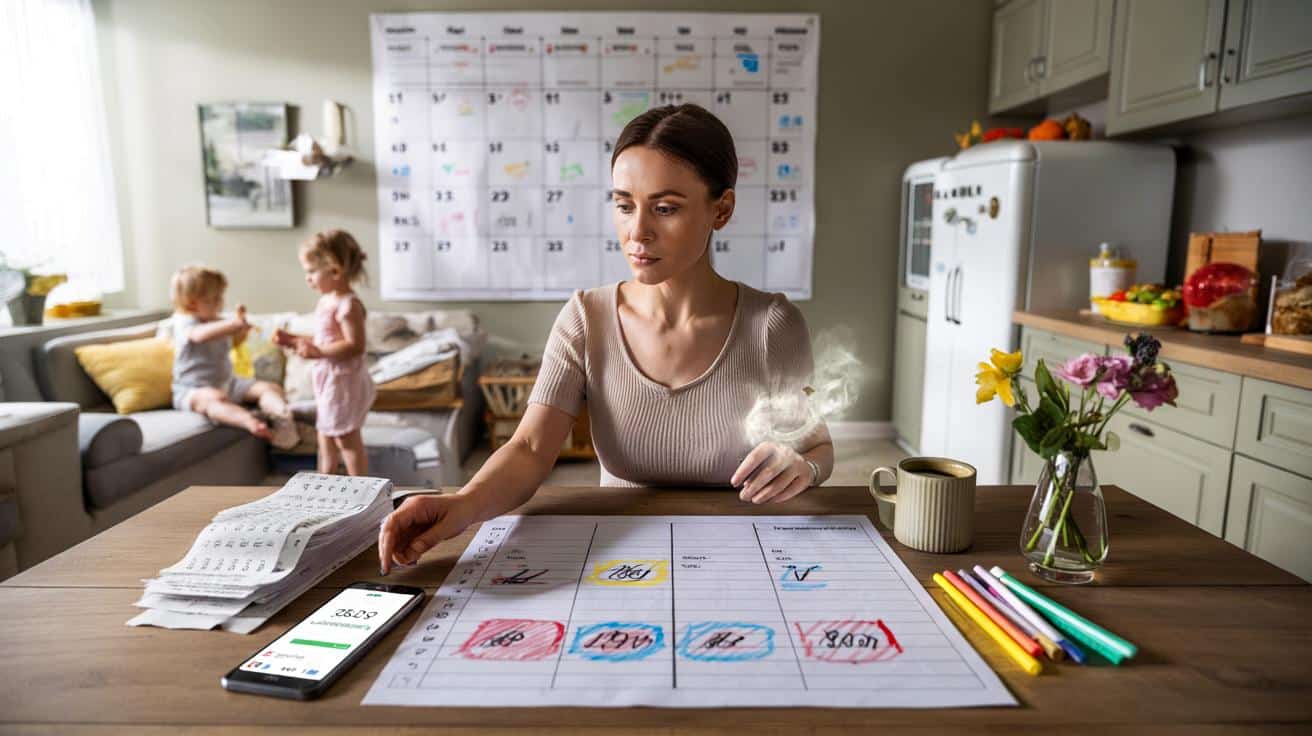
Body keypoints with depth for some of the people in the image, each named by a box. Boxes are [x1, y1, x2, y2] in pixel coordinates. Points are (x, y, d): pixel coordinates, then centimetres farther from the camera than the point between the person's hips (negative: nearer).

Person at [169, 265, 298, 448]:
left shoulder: (218, 322, 13)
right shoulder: (184, 321, -11)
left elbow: (236, 341, 30)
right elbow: (199, 334, -36)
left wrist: (240, 320, 8)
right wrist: (233, 324, -49)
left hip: (227, 382, 8)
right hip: (193, 389, -8)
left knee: (271, 388, -10)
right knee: (213, 398, -43)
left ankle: (281, 414, -42)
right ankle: (249, 421, -70)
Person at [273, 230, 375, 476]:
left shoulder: (348, 305, -21)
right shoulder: (326, 301, 9)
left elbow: (355, 345, -27)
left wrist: (318, 352, -27)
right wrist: (294, 340, 9)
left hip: (344, 380, -10)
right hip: (327, 379, 10)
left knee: (346, 438, 1)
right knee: (326, 437, 20)